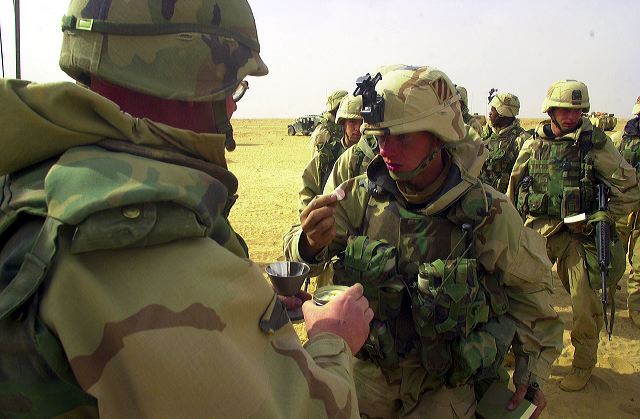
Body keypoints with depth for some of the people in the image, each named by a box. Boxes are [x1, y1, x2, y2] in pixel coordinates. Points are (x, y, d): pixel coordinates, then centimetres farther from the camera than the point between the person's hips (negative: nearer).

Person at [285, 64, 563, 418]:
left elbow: (529, 286, -3)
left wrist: (534, 370, -4)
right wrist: (312, 245, -33)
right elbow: (299, 257, -10)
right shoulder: (362, 195, -13)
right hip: (369, 374, 3)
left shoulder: (489, 214, -18)